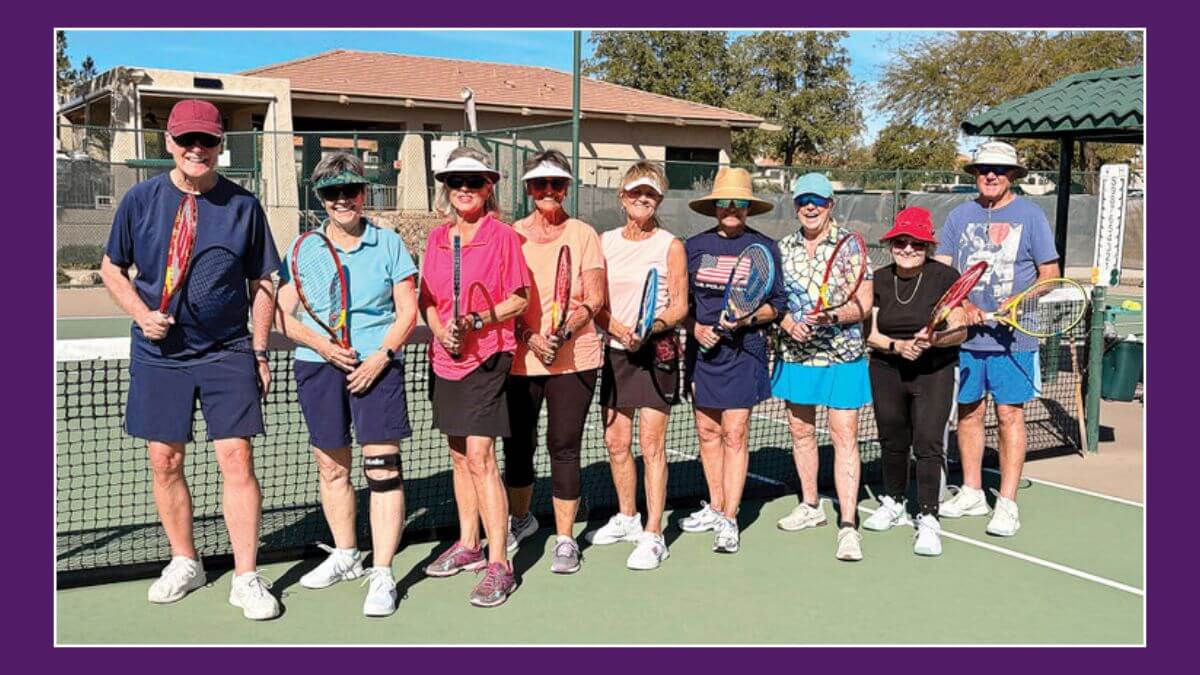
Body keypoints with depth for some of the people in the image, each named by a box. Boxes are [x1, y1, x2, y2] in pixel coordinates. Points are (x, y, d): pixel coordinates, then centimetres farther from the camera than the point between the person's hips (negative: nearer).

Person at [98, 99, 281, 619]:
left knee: (236, 459, -7)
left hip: (228, 353, -1)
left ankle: (246, 577, 1)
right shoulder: (141, 200, 2)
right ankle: (184, 562, 27)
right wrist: (142, 313, -7)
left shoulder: (243, 205, 1)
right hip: (160, 354, 2)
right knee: (165, 462, 8)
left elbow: (261, 283, 7)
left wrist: (260, 351, 3)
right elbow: (112, 268, 11)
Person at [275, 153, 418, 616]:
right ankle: (346, 556, 31)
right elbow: (283, 316, 6)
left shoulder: (388, 243, 4)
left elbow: (407, 311, 3)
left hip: (377, 366, -2)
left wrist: (379, 356, -11)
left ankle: (382, 575, -2)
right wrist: (322, 344, -11)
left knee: (383, 468, -9)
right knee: (330, 467, 12)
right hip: (318, 367, 3)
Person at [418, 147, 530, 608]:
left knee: (480, 457, -11)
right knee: (458, 454, 14)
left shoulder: (502, 235, -6)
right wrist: (441, 330, -7)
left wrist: (479, 320, -19)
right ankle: (469, 545, 28)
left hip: (488, 356, -6)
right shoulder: (437, 238, 10)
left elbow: (520, 299, -5)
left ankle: (498, 565, -5)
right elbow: (426, 299, 12)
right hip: (445, 357, 6)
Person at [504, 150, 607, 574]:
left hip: (574, 357, -2)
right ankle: (521, 519, 36)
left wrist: (564, 332, -18)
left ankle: (565, 539, 10)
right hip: (519, 358, 2)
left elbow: (594, 299, -2)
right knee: (517, 443, 11)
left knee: (564, 447, -2)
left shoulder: (583, 234, 3)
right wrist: (529, 338, -14)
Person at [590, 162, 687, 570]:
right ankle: (627, 518, 29)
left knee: (651, 444, -6)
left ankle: (653, 536, -1)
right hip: (616, 350, 4)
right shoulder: (605, 242, 8)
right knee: (615, 442, 10)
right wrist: (617, 327, -14)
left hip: (656, 351, -4)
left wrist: (651, 328, -21)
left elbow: (679, 306, -3)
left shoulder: (671, 245, -2)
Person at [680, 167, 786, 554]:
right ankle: (715, 506, 26)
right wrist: (695, 328, -6)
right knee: (707, 431, 10)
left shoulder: (764, 247, 0)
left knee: (735, 434, -5)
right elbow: (681, 301, 12)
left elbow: (776, 304, 3)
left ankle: (729, 520, 1)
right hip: (702, 348, 4)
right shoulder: (695, 246, 8)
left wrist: (748, 318, -15)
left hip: (743, 351, -3)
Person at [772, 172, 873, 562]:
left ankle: (848, 524, -6)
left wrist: (832, 316, -24)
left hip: (841, 356, -4)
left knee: (844, 437, -7)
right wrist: (787, 320, -10)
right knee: (801, 431, 14)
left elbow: (864, 304, -7)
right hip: (794, 354, 5)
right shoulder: (784, 248, 7)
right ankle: (810, 505, 31)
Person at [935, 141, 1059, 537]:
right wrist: (963, 306, -12)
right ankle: (971, 494, 23)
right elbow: (941, 271, 5)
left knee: (1010, 415, -2)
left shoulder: (1030, 216, 1)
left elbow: (1050, 273, 2)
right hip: (966, 336, 3)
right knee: (968, 412, 10)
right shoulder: (959, 216, 9)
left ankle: (1007, 503, 5)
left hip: (1013, 338, -3)